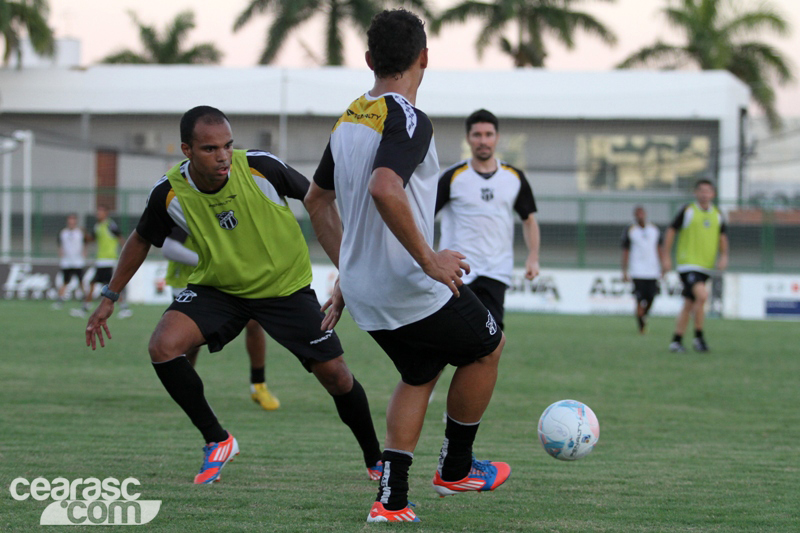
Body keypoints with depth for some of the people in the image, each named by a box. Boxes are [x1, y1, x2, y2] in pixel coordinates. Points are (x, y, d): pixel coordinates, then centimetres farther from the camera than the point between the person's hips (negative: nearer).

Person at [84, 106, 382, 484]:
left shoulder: (260, 167, -25)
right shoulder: (169, 193, -18)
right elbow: (142, 240, 3)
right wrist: (109, 297, 6)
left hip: (286, 286, -1)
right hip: (217, 289, 1)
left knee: (335, 375, -3)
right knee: (163, 346, -22)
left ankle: (376, 460, 23)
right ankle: (217, 441, -4)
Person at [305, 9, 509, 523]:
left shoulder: (349, 119, 9)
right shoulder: (408, 120, -19)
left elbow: (317, 199, 20)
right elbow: (384, 190, -36)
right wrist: (430, 261, -28)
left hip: (362, 287, 8)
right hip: (409, 288, -8)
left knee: (420, 374, 25)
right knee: (488, 346, 17)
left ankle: (391, 501, 15)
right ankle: (456, 469, 25)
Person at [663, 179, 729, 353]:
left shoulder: (717, 215, 10)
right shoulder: (687, 211, -4)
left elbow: (722, 237, 21)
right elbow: (671, 231, 0)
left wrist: (723, 257, 4)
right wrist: (666, 257, -3)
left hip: (705, 266, 6)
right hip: (687, 264, -6)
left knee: (689, 305, 9)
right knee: (702, 295, -24)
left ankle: (676, 341, 17)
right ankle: (698, 337, -14)